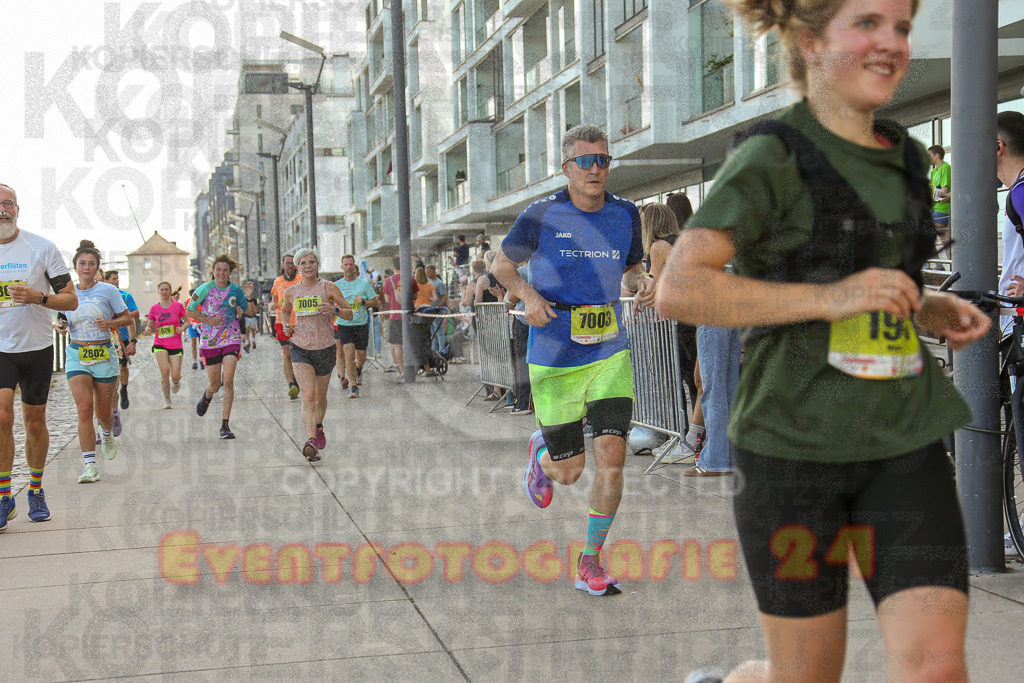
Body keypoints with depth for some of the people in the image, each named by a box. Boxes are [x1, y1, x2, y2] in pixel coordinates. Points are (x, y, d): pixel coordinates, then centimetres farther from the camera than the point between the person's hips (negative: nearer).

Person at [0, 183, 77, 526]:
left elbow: (71, 300, -4)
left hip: (37, 348, 0)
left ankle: (36, 491, 26)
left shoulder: (42, 247, -5)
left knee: (35, 422, 9)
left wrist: (38, 297, -21)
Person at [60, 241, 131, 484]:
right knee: (84, 407, -14)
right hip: (76, 355, 1)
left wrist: (110, 323, -16)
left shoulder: (108, 290, -2)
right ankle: (89, 464, -12)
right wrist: (63, 327, -3)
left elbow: (128, 318, 3)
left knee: (103, 412, 7)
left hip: (103, 355, -1)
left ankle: (107, 435, 44)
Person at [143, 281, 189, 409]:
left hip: (175, 345, 0)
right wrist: (148, 329, -13)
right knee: (165, 371, -19)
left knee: (175, 376, -7)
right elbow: (149, 326, 10)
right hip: (160, 344, 0)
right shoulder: (154, 308, 3)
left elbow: (187, 321, 8)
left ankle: (176, 381, 35)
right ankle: (167, 400, 0)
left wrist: (182, 328, -13)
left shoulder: (178, 306, -1)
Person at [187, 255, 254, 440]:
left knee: (228, 380, -15)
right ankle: (207, 396, 46)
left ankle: (225, 425, -11)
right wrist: (208, 320, -11)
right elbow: (190, 311, 2)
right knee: (215, 385, 6)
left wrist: (249, 298, -9)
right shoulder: (205, 289, -4)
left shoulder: (235, 290, 1)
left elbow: (249, 312, 10)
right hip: (209, 341, 0)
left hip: (231, 339, 0)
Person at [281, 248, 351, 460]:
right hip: (301, 349, 0)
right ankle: (311, 441, -28)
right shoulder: (291, 292, 4)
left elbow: (350, 314, -2)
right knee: (308, 396, -18)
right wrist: (286, 326, 4)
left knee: (320, 398, 14)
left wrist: (334, 310, -22)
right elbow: (284, 311, 25)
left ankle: (319, 427, 44)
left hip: (325, 348, 0)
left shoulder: (329, 288, -2)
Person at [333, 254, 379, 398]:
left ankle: (358, 370, 41)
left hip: (361, 325, 0)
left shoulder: (364, 283, 2)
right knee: (349, 354, -15)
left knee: (361, 357, 4)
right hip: (344, 325, 0)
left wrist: (363, 302, -12)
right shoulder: (336, 285, 5)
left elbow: (375, 302, 3)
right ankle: (353, 387, -10)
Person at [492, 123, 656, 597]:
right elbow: (503, 265, 6)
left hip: (610, 353, 3)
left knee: (611, 456, -10)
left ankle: (590, 563, 5)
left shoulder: (625, 214, 3)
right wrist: (529, 296, -14)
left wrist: (642, 284, -5)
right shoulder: (541, 216, -8)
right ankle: (541, 454, 42)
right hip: (554, 358, -2)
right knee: (570, 472, 3)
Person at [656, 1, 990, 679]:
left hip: (903, 442, 5)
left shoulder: (904, 157, 11)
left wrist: (937, 309, 5)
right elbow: (678, 290, -18)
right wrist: (831, 298, -23)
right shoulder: (770, 156, -9)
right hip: (794, 442, -5)